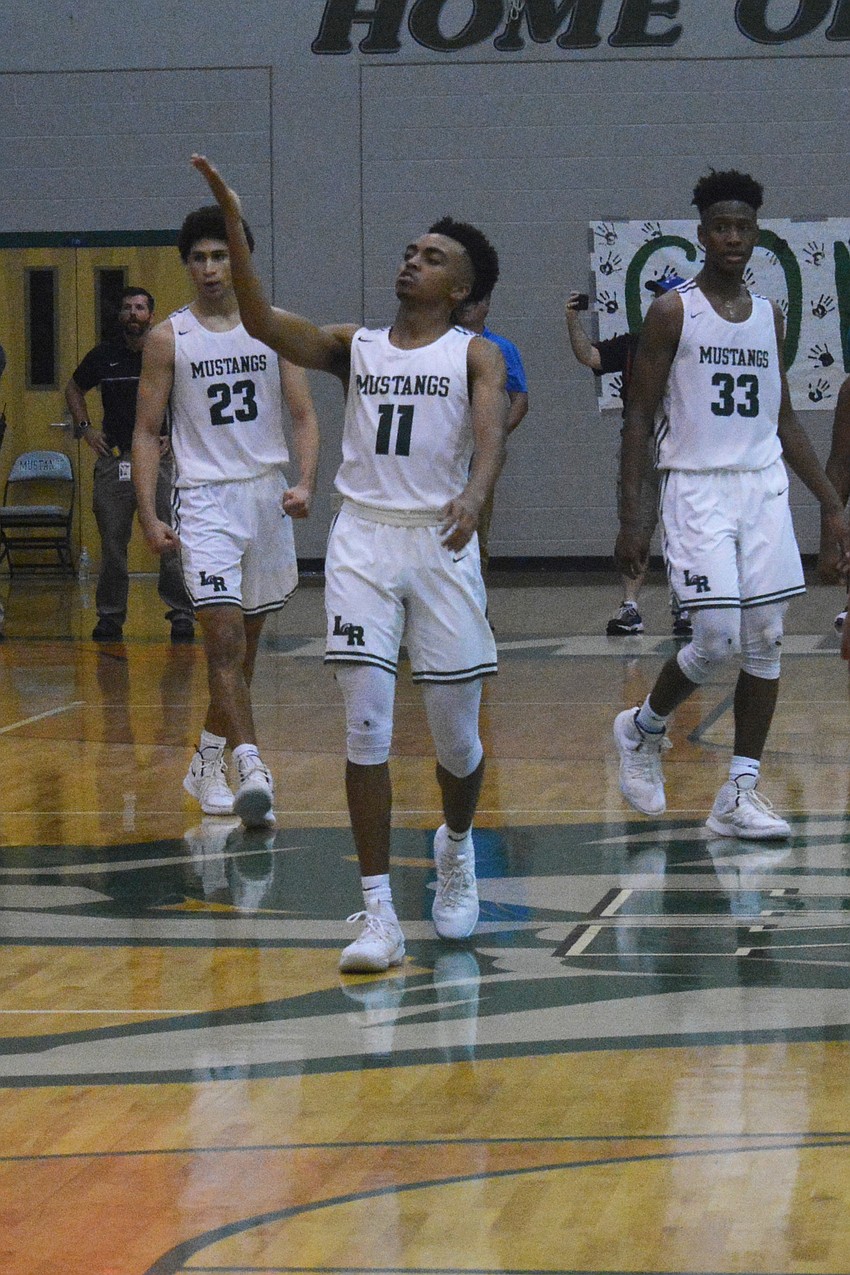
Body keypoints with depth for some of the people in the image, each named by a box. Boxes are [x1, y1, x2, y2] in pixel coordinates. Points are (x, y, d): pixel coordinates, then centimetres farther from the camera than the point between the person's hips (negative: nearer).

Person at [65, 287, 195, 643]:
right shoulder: (103, 356, 7)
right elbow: (74, 389, 24)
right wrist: (84, 428, 10)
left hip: (160, 457, -2)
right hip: (113, 459, 2)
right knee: (112, 543, 5)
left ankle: (181, 613, -2)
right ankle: (110, 615, 15)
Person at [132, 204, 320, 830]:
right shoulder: (169, 337, 0)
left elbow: (304, 415, 3)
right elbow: (146, 432, 2)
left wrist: (305, 484, -14)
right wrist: (149, 515, -8)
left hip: (269, 496, 3)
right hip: (205, 500, -3)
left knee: (244, 642, 13)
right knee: (225, 635, -17)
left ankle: (208, 764, 30)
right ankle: (252, 771, -24)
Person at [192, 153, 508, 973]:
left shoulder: (476, 355, 3)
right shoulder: (354, 346, 10)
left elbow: (491, 436, -15)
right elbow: (263, 322, -5)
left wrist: (473, 499, -36)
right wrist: (235, 226, -15)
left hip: (440, 542, -1)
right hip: (363, 540, 2)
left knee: (455, 733, 6)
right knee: (366, 727, -7)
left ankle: (456, 846, 39)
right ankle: (377, 913, -5)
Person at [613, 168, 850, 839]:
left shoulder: (769, 315, 13)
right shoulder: (673, 312, -3)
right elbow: (639, 416, -4)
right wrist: (631, 516, -11)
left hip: (764, 487, 5)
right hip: (698, 488, -5)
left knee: (765, 640, 1)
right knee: (718, 639, -13)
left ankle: (741, 794, 5)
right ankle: (642, 727, 15)